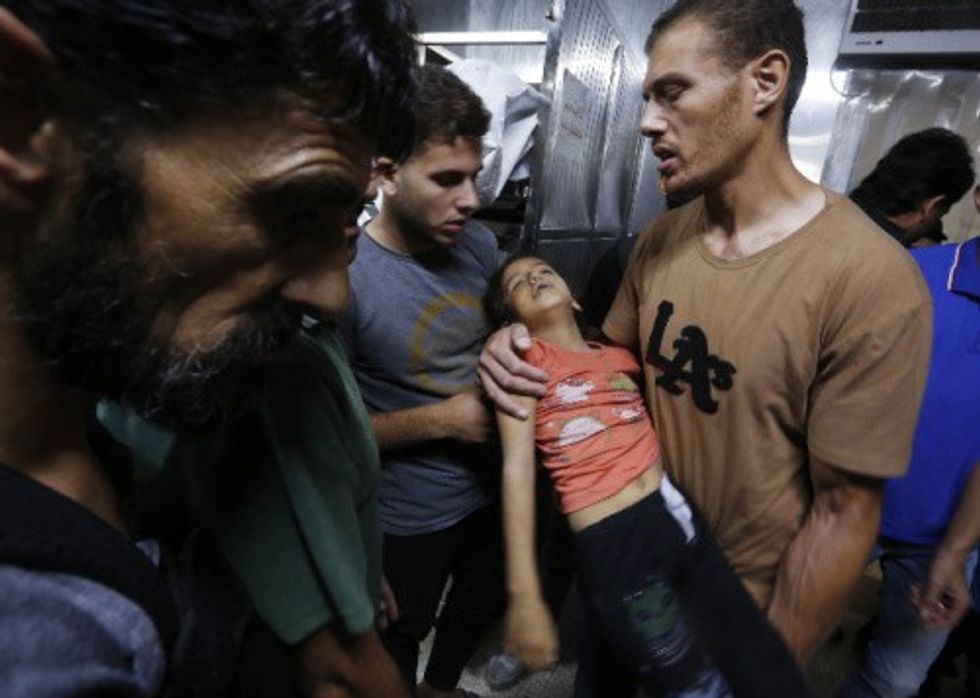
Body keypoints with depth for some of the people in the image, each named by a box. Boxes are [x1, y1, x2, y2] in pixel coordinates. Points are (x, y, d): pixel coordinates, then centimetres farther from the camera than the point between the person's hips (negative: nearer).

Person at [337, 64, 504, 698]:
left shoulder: (479, 243, -8)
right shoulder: (345, 277, -27)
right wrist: (441, 420, -23)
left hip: (491, 487, 7)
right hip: (408, 516, -6)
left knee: (485, 605, 32)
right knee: (402, 636, 24)